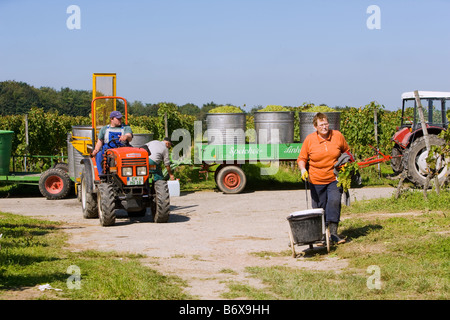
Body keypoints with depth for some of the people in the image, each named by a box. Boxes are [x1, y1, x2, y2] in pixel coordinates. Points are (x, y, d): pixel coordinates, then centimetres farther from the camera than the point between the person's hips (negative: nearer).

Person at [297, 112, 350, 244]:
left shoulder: (337, 136, 0)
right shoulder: (309, 139, -3)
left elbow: (346, 151, 16)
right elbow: (302, 158, 3)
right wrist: (303, 169, -14)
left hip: (334, 179, 0)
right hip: (316, 180, 0)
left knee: (334, 202, -18)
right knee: (319, 207, 5)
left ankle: (333, 232, -15)